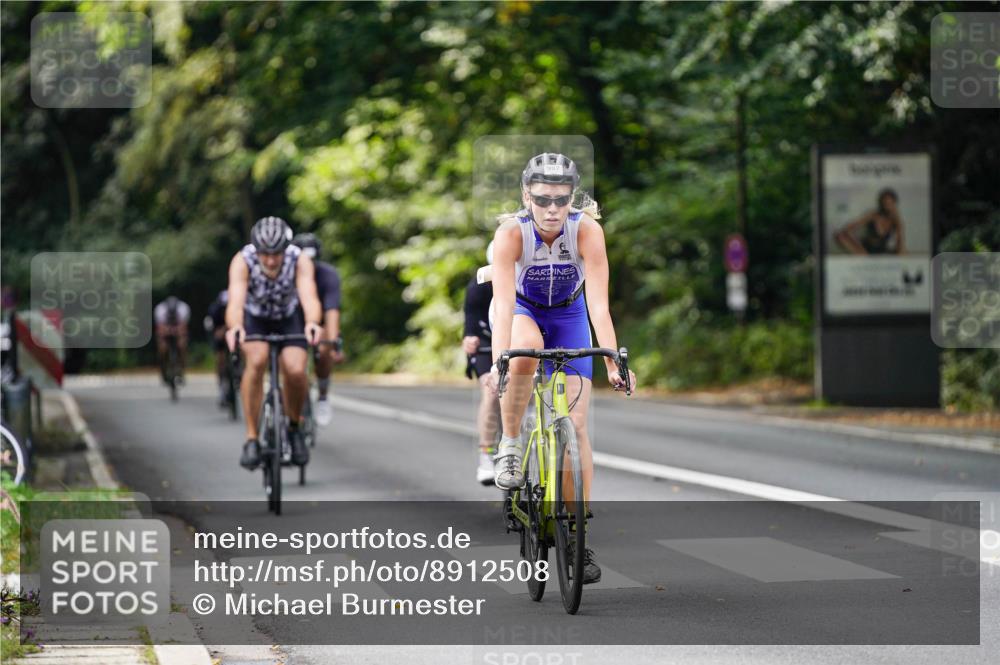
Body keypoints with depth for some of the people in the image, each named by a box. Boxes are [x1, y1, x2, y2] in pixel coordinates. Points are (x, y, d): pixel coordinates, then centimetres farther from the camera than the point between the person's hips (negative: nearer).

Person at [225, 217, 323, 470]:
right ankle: (251, 438, -22)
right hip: (254, 317, -1)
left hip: (289, 317, 1)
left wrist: (312, 323, -67)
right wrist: (234, 328, -67)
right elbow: (236, 301, -46)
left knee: (295, 369, -24)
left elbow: (309, 296, -45)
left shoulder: (300, 261, -30)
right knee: (257, 360, -31)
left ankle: (294, 427, 6)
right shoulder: (242, 261, -32)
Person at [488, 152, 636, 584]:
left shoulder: (587, 230, -28)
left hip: (569, 315, 1)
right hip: (524, 311, -1)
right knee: (526, 349, -39)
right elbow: (503, 302, -38)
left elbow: (598, 303, -33)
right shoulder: (512, 232, -30)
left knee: (576, 424, -9)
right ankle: (510, 445, -17)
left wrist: (612, 363, -43)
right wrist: (498, 360, -51)